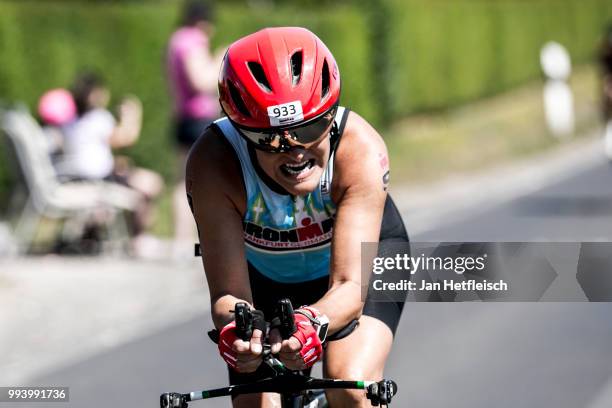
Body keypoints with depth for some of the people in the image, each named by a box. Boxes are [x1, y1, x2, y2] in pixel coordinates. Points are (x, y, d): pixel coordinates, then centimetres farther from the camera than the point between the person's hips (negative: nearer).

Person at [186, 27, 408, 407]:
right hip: (265, 278, 2)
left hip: (363, 257, -1)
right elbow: (228, 293, -37)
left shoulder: (360, 150, -38)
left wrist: (312, 323, -65)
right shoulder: (213, 163, -36)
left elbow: (350, 285, -42)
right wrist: (235, 330, -61)